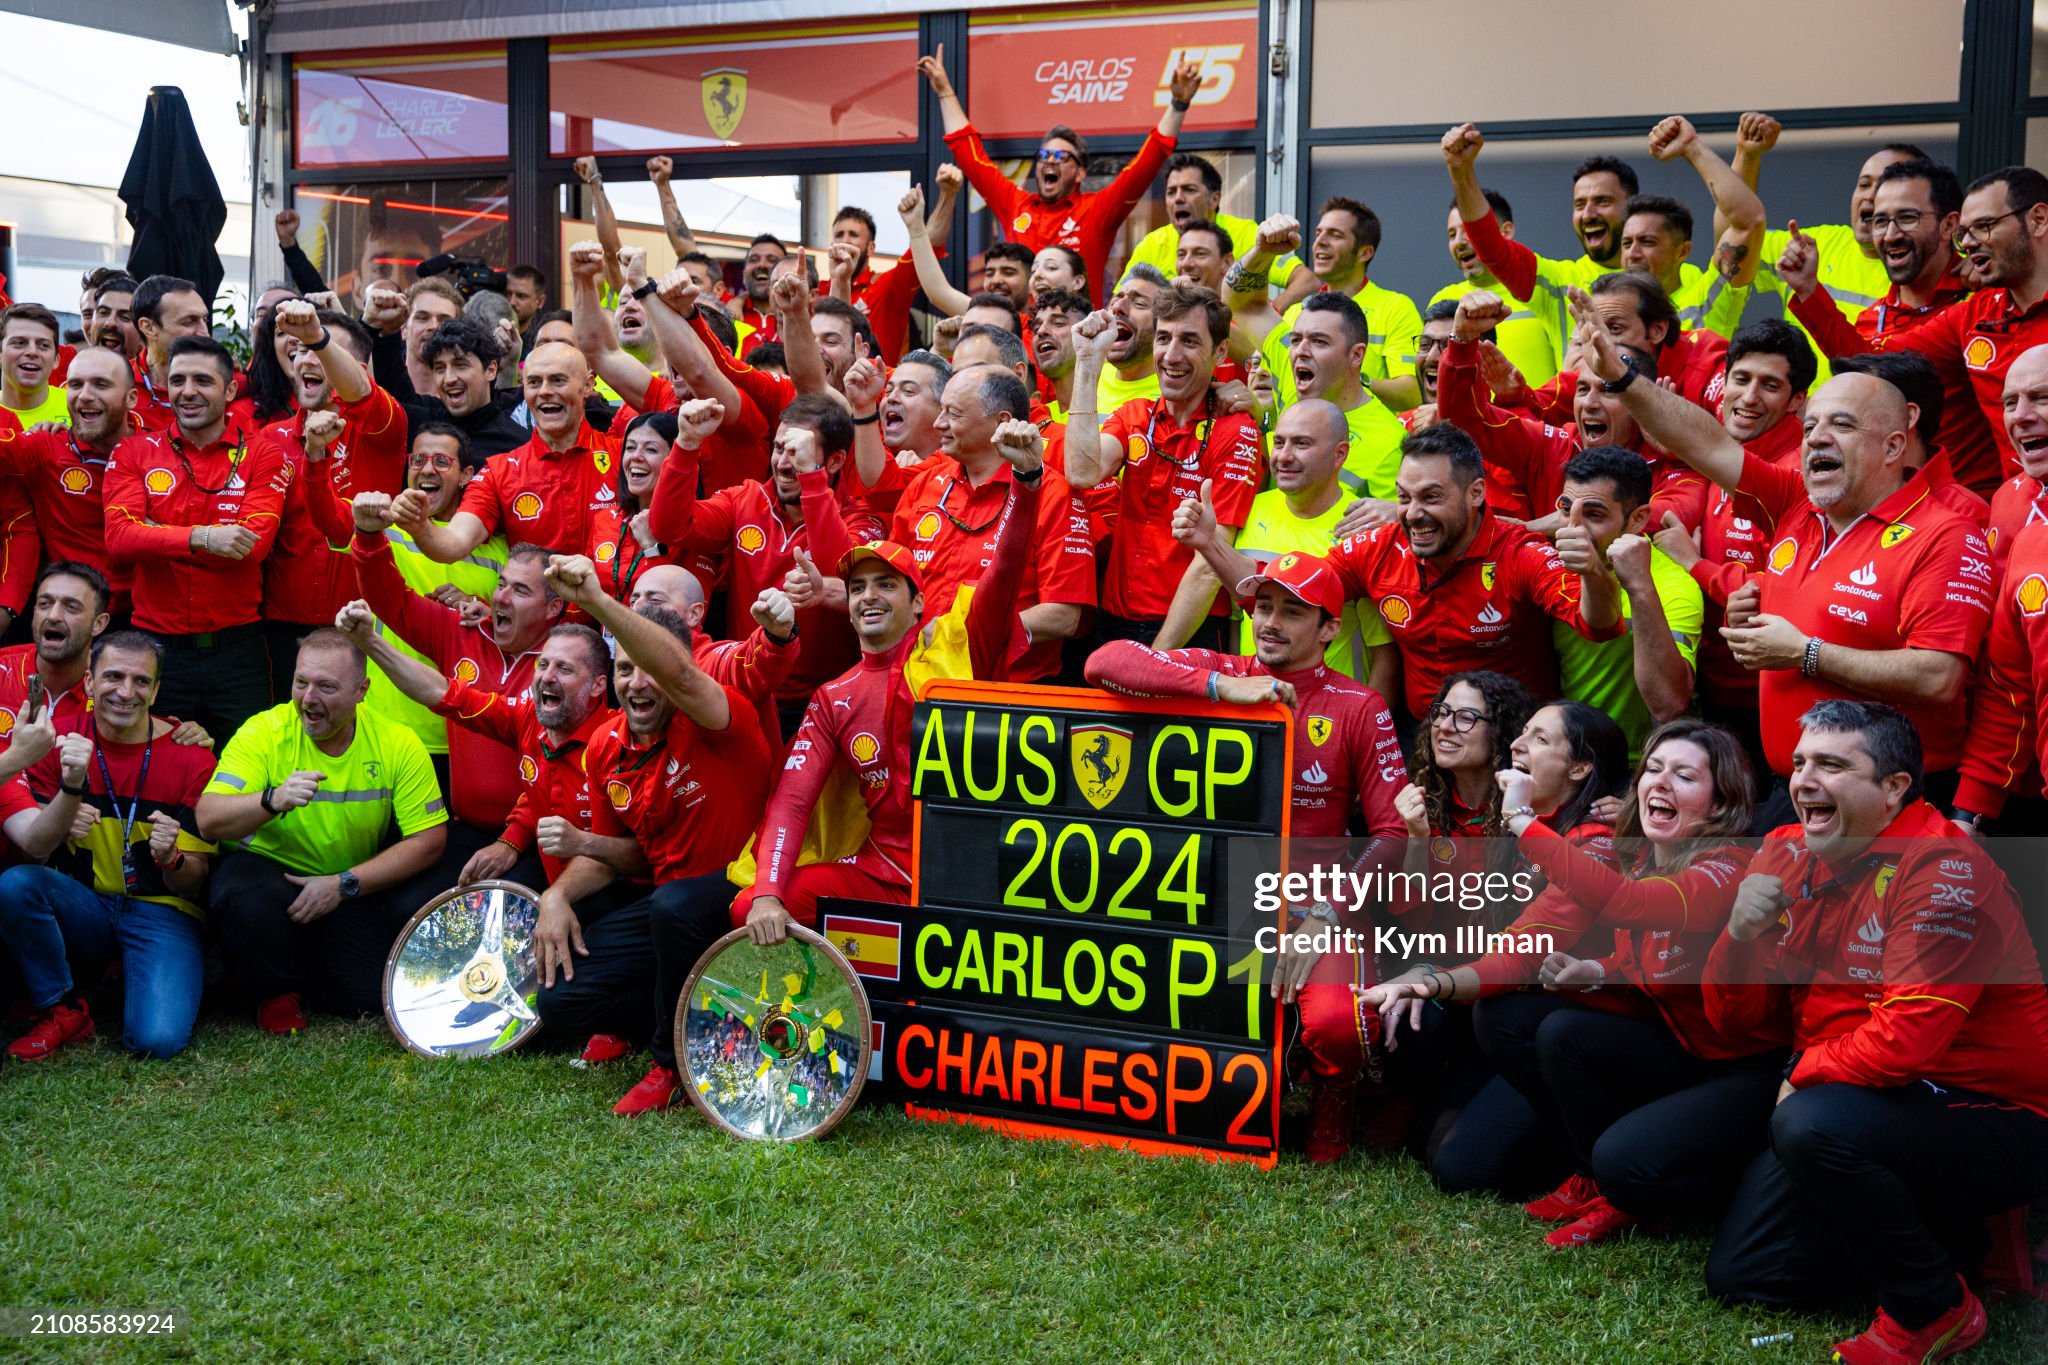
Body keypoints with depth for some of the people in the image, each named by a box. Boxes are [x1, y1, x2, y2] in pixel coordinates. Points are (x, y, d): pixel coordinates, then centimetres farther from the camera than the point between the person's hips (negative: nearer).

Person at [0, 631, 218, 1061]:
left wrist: (172, 859, -27)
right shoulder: (59, 743, -1)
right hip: (84, 908, 2)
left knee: (157, 1039, -26)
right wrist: (71, 786, -27)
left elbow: (194, 884, -3)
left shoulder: (190, 758, -6)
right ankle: (62, 1011, -7)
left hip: (162, 913, -2)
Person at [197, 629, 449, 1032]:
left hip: (352, 893, 2)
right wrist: (273, 800, -43)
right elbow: (208, 821, -22)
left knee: (373, 996, -17)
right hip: (266, 870, -2)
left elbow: (429, 840, -11)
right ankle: (279, 990, -3)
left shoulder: (397, 745, -11)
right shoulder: (264, 732, -14)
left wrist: (344, 884, -21)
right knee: (246, 901, -36)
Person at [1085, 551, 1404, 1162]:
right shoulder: (1216, 673, 6)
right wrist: (1221, 687, -16)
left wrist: (1325, 917, -13)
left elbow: (1392, 830, -1)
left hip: (1312, 903, -2)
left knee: (1335, 1022, -31)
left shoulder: (1359, 709, 3)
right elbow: (1104, 661, -8)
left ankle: (1331, 1104, 6)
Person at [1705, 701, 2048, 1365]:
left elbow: (1905, 1042, -29)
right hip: (1846, 1104, 8)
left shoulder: (1943, 869, -19)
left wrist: (1804, 1073, -12)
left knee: (1813, 1123, -35)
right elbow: (1733, 1019, 6)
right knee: (1736, 1274, 5)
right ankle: (1939, 1236, 19)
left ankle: (1935, 1309, -11)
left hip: (1990, 1118, -8)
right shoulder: (1788, 854, 3)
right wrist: (1739, 935, -14)